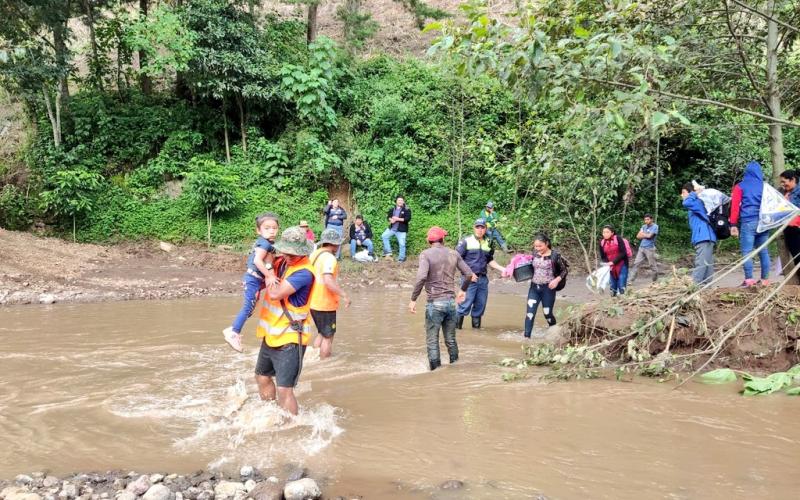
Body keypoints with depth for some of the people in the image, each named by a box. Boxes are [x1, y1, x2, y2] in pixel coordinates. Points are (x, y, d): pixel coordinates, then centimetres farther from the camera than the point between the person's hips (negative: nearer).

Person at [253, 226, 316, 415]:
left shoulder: (304, 272, -23)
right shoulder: (283, 262, 3)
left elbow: (275, 293, -30)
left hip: (289, 338, -9)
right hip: (272, 334, 10)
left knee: (283, 389, -11)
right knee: (262, 377, 25)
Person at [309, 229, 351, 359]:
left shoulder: (315, 254, 9)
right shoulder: (329, 258, -19)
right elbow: (328, 281, -31)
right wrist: (344, 295, -28)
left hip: (313, 302, 9)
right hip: (325, 304, -9)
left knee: (322, 334, 23)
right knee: (328, 337, 6)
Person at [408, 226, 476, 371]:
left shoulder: (426, 254, -7)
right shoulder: (453, 254, 7)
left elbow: (421, 277, -21)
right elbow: (469, 274, 9)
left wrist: (413, 299, -15)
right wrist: (463, 290, 27)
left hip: (435, 303, -5)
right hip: (451, 301, 5)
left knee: (432, 341, 4)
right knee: (451, 340, 17)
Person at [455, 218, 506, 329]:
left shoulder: (488, 243, 13)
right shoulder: (466, 241, -3)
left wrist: (502, 269, 11)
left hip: (483, 278, 5)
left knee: (481, 304, 8)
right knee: (466, 303, -8)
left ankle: (476, 324, 21)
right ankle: (457, 324, 3)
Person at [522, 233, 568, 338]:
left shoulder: (555, 255, -11)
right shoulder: (535, 254, 3)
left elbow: (565, 269, -3)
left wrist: (557, 279, -15)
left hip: (548, 288, -4)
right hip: (534, 287, 4)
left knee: (547, 313, 8)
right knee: (530, 313, -7)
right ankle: (526, 337, -6)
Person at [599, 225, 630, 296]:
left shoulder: (618, 239, -11)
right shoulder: (602, 242, 2)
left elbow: (623, 253, -15)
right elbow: (603, 257, 9)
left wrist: (613, 262, -21)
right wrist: (607, 264, -10)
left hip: (621, 265, -5)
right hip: (611, 267, 5)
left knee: (621, 287, -9)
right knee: (613, 287, 8)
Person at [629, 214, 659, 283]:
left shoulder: (655, 226, -6)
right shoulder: (644, 226, 13)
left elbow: (649, 236, -16)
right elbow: (638, 236, 6)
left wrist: (642, 234, 0)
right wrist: (646, 235, -7)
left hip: (650, 248, -6)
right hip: (641, 247, 6)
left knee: (652, 265, 2)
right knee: (636, 263, -1)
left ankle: (655, 280, 17)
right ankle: (632, 280, -2)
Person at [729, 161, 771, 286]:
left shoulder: (740, 187, 3)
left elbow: (735, 206, -2)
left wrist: (733, 224, -3)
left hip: (747, 222, -3)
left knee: (747, 251, -4)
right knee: (764, 251, 9)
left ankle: (749, 279, -11)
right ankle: (765, 279, 10)